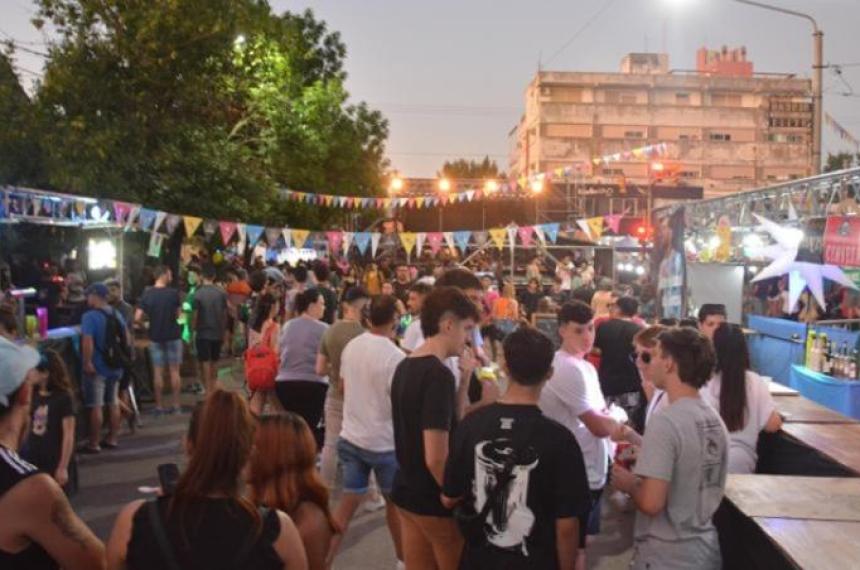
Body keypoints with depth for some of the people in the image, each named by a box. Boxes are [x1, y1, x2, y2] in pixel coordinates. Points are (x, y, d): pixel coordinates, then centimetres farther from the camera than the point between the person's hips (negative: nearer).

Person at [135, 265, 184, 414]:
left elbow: (137, 318, -8)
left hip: (155, 337, 2)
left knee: (157, 372, 7)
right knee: (174, 371, 7)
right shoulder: (173, 293, -10)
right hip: (173, 336, -2)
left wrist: (150, 316, 11)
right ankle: (176, 405, 11)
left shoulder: (147, 294, -5)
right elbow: (178, 314, -1)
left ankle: (159, 406, 10)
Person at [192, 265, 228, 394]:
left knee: (205, 362, 3)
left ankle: (208, 389, 4)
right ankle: (214, 387, 24)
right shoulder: (221, 292, -4)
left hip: (203, 333, -3)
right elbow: (224, 314, 2)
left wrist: (193, 330, 2)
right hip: (217, 332, 3)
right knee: (215, 361, 16)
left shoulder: (198, 294, -13)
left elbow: (195, 315, -11)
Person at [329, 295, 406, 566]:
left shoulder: (351, 347, 0)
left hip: (351, 437, 5)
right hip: (385, 442, -5)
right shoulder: (395, 356, -20)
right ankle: (402, 558, 32)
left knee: (347, 504, 12)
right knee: (395, 502, 15)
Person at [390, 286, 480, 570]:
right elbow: (436, 458, -25)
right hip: (434, 500, -8)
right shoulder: (438, 374, -22)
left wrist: (465, 377, 4)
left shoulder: (405, 367, 5)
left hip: (407, 493, 8)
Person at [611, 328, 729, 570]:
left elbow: (652, 503, -26)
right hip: (705, 550, 8)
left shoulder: (665, 421, -22)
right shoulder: (715, 420, 3)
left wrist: (629, 484, -6)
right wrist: (643, 459, 14)